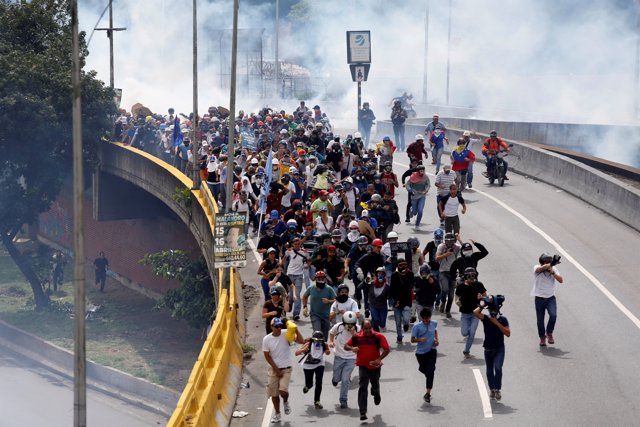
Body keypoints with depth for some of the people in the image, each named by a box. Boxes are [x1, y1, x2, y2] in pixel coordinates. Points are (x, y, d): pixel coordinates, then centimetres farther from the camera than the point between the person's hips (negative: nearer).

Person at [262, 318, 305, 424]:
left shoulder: (286, 335, -11)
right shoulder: (266, 339, -8)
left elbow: (301, 341, -20)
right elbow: (267, 356, -4)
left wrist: (295, 328, -26)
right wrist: (277, 370, -7)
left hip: (286, 368, -2)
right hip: (273, 369, 2)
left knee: (283, 390, -18)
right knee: (274, 393, 7)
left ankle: (285, 402, 17)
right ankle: (277, 414, 27)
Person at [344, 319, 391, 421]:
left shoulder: (378, 337, -15)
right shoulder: (357, 337, -8)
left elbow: (387, 349, -16)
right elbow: (346, 346, 2)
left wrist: (379, 359, -30)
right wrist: (352, 348, -22)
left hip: (375, 366, 1)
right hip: (363, 366, 0)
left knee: (375, 384, 22)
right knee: (362, 387, -14)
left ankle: (376, 395, 61)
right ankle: (362, 412, -16)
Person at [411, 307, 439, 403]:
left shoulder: (434, 323, -2)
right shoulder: (417, 326, -13)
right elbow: (412, 340, -12)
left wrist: (436, 339, 7)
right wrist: (419, 339, -32)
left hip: (432, 350, 0)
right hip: (421, 352, 0)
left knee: (430, 371, -13)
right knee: (423, 369, 17)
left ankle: (428, 393, -13)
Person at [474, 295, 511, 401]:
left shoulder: (503, 319, -5)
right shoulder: (486, 319, -4)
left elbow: (508, 334, -12)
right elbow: (475, 312, -22)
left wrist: (497, 323, -16)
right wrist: (483, 304, -13)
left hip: (499, 348, -2)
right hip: (488, 348, 2)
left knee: (498, 368, -20)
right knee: (489, 370, 13)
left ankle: (498, 389, -10)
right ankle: (492, 389, 30)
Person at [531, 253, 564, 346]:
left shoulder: (553, 269, 2)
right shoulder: (537, 268, -8)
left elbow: (561, 280, -8)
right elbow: (542, 268, -33)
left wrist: (553, 272, -21)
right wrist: (552, 264, -50)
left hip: (550, 297, 1)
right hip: (539, 298, -1)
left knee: (553, 315, -20)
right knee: (540, 319, 6)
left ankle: (549, 333, 3)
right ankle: (542, 337, 27)